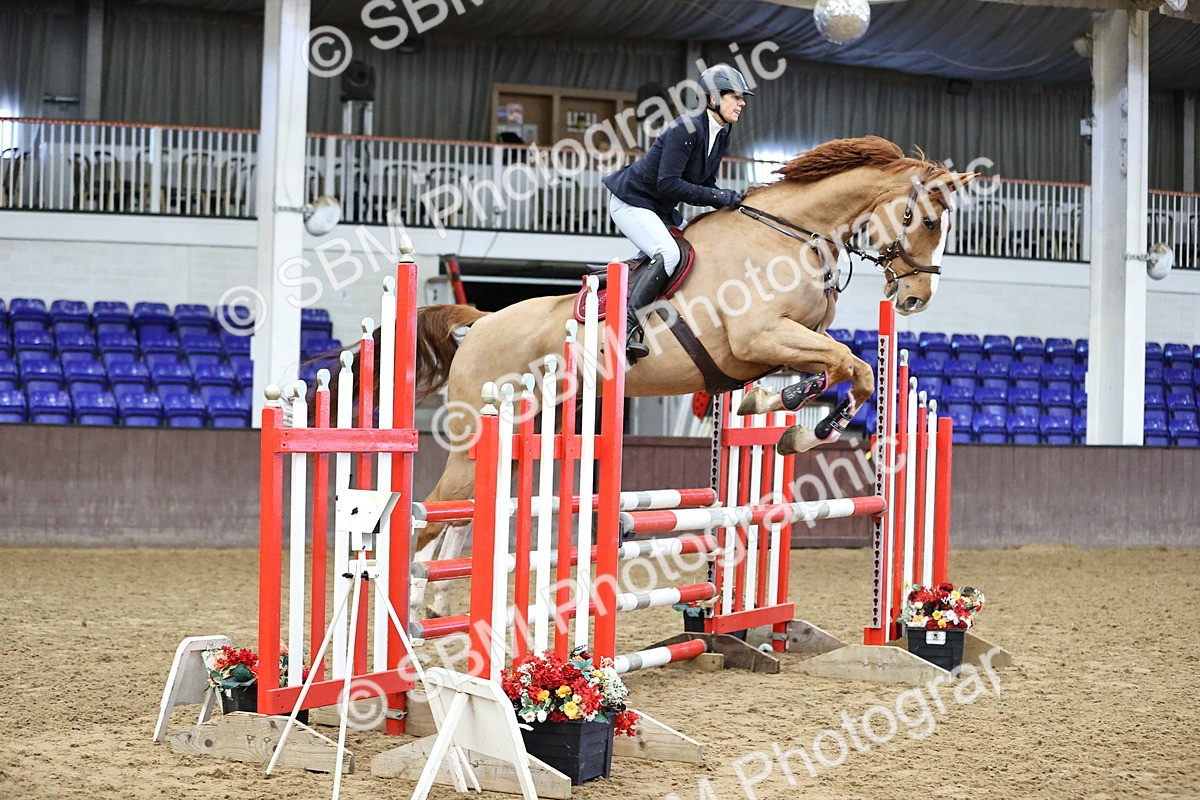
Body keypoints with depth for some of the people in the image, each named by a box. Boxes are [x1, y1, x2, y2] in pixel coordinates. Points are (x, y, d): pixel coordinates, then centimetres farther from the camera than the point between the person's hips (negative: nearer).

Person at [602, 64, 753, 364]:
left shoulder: (721, 134, 5)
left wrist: (727, 198, -9)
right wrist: (716, 197, -26)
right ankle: (627, 327, -28)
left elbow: (705, 182, 12)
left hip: (661, 210, 10)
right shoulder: (688, 128, -23)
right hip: (631, 202, -10)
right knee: (668, 253, -28)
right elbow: (667, 183, -28)